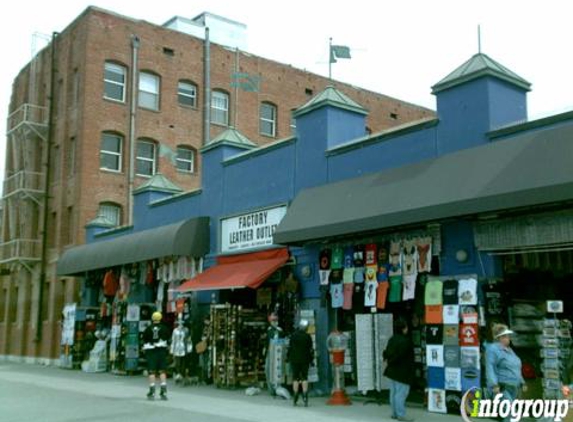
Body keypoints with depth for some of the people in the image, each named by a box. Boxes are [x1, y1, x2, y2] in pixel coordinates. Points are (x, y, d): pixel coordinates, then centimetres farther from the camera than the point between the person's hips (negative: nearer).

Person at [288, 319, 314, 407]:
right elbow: (311, 349, -3)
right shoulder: (307, 337, -6)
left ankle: (295, 400, 8)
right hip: (305, 360, -1)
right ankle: (305, 397, -4)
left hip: (294, 360, 1)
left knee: (295, 378, 7)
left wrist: (288, 357, 11)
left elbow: (290, 347, 1)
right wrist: (311, 359, 7)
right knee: (304, 378, 6)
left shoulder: (293, 336, -3)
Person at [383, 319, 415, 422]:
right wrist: (390, 362, -9)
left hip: (392, 370, 9)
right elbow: (399, 355, -21)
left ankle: (394, 413, 21)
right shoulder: (405, 341, -20)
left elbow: (387, 352, 10)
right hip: (402, 372, -9)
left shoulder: (392, 339, 9)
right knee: (401, 393, -5)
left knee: (394, 392, 14)